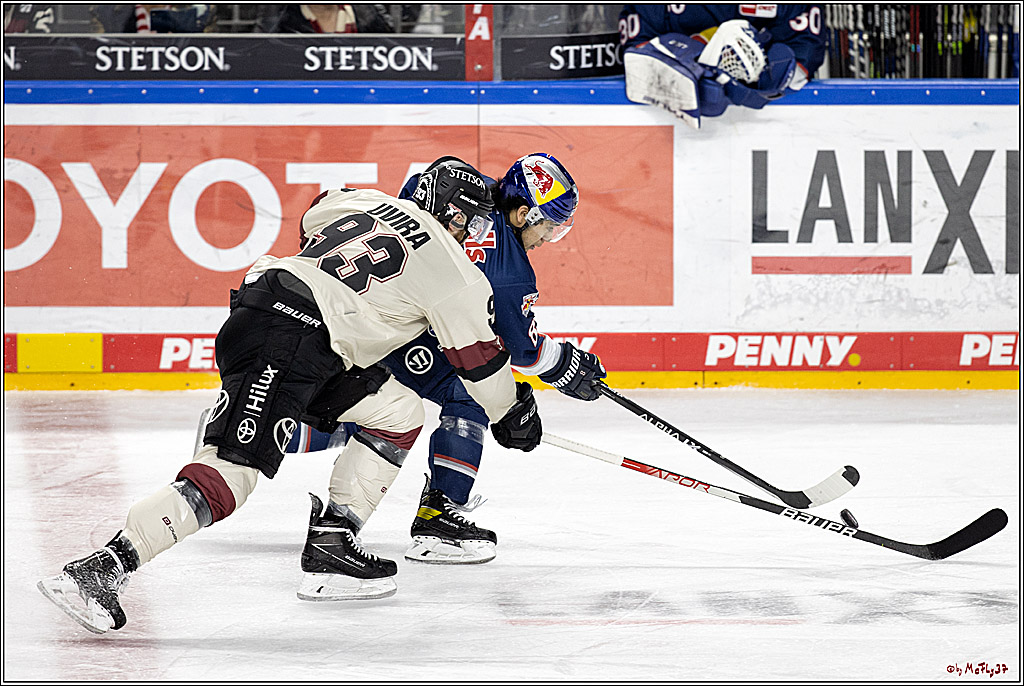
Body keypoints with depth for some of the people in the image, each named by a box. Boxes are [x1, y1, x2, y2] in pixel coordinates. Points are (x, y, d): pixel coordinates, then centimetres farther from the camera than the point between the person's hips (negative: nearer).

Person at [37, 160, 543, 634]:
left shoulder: (364, 202, 22)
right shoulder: (449, 266, 5)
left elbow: (314, 218, 43)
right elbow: (480, 359, 12)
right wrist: (511, 413, 29)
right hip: (286, 345, -9)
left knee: (400, 412, 17)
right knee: (231, 471, -17)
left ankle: (329, 548, 13)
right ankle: (102, 569, -26)